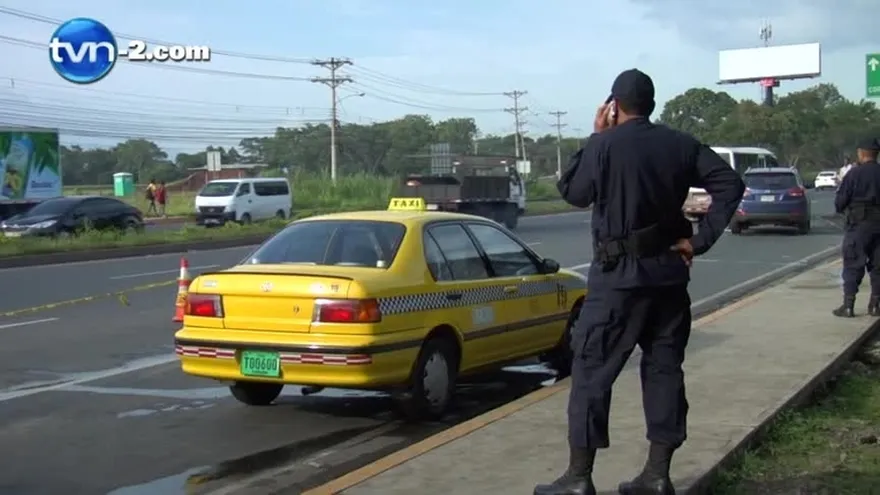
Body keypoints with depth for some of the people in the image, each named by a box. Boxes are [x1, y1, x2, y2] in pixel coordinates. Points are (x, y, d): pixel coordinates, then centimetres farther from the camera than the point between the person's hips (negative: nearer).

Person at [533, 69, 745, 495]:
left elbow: (572, 193, 2)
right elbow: (731, 184, -2)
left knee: (592, 369, 1)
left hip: (618, 272, -5)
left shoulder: (604, 145, -10)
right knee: (664, 368, 11)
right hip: (668, 270, 5)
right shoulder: (680, 145, 4)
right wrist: (700, 240, -2)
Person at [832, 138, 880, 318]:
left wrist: (841, 208, 13)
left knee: (853, 265, 0)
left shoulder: (855, 173, -10)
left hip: (859, 224, -4)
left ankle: (848, 306, -3)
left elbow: (840, 200, -8)